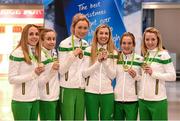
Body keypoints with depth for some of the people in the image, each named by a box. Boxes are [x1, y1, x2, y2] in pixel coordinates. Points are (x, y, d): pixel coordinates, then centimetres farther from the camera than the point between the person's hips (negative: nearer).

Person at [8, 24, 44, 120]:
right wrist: (33, 74, -20)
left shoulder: (36, 53, 12)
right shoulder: (17, 53, -11)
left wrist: (39, 73, 1)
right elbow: (11, 79, -15)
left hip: (35, 99, 7)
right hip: (21, 101, -7)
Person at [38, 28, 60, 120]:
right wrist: (52, 70, -25)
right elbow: (38, 82, -17)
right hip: (45, 99, -7)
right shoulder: (39, 55, -14)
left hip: (56, 96, 7)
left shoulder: (54, 53, 7)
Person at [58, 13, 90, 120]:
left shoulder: (86, 45, 12)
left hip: (82, 89, 5)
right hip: (68, 89, -5)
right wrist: (73, 54, -19)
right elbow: (61, 70, -11)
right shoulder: (64, 44, -5)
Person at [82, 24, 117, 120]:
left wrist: (106, 61, -13)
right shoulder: (89, 50, 0)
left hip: (107, 92, 2)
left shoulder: (113, 52, 6)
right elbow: (84, 73, -6)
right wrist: (98, 61, -14)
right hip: (91, 92, -1)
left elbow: (113, 76, 0)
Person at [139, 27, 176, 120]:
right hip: (142, 99, 6)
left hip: (158, 100, -6)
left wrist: (153, 73, -17)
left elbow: (172, 76, -12)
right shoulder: (144, 55, 12)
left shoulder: (163, 54, -7)